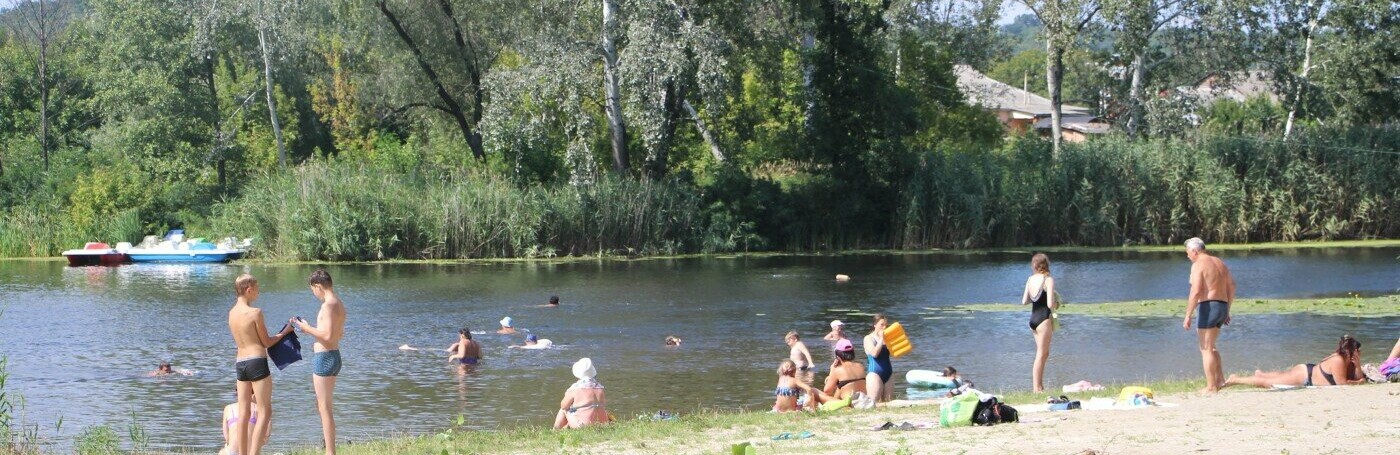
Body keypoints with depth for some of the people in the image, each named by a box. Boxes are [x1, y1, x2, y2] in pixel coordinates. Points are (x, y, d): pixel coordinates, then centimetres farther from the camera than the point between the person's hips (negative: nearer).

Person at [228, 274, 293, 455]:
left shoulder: (232, 313, 9)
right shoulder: (255, 312, -12)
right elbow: (266, 342, -5)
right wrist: (285, 332, 10)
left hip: (240, 363, 7)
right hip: (257, 362, -7)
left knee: (243, 413, 9)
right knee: (264, 412, -2)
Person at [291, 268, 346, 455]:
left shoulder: (328, 305, -18)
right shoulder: (339, 304, 12)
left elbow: (328, 336, -25)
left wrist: (306, 328, -14)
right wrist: (312, 328, 24)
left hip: (324, 357, -10)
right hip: (333, 356, 10)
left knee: (325, 409, -6)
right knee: (323, 407, 19)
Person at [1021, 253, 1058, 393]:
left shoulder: (1030, 280, 6)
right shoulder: (1048, 280, -13)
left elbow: (1024, 301, 8)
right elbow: (1050, 304, -18)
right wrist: (1056, 305, 3)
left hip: (1033, 318, 7)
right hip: (1044, 318, -7)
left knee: (1044, 353, 17)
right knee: (1041, 355, -1)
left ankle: (1038, 386, 19)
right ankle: (1037, 388, -1)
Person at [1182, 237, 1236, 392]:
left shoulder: (1198, 265, -10)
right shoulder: (1220, 263, 17)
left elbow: (1195, 292, -19)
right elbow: (1231, 287, 19)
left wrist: (1188, 316, -17)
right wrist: (1227, 311, 24)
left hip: (1208, 306, -9)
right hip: (1222, 307, 9)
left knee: (1206, 348, -3)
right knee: (1210, 346, 21)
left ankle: (1211, 386, -5)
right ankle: (1220, 379, 13)